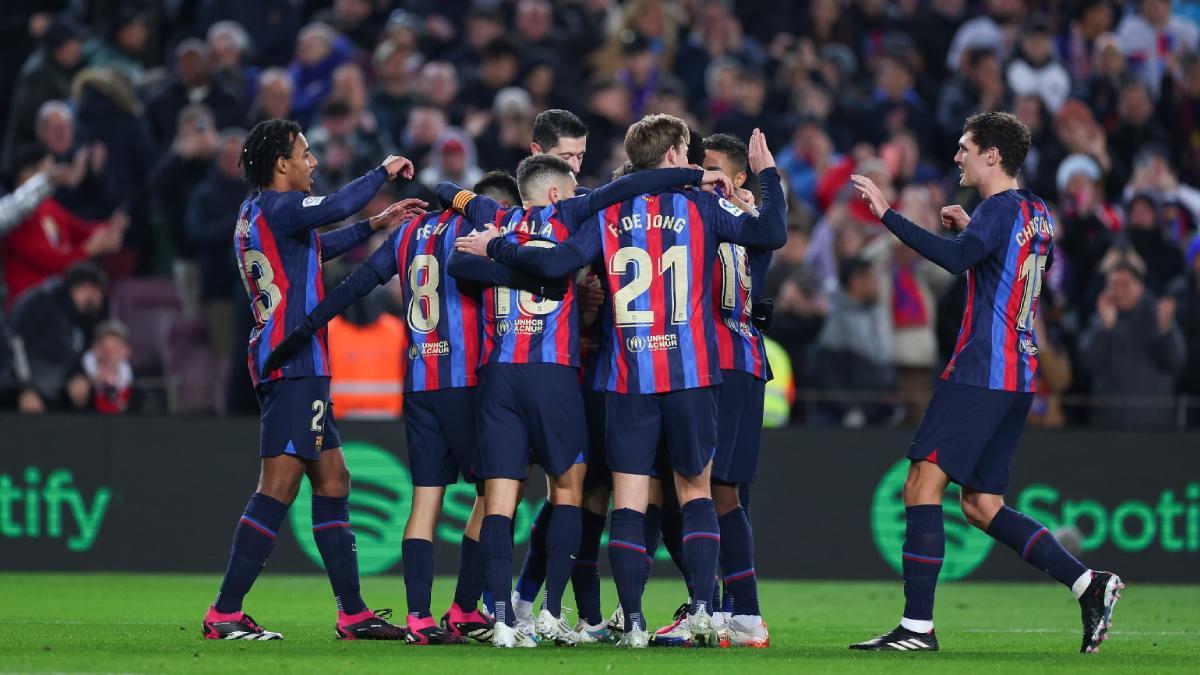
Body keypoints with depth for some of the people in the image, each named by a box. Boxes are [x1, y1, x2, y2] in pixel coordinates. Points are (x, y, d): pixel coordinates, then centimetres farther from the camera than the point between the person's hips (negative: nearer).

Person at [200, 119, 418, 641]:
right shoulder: (278, 207, -11)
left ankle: (353, 613, 13)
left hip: (285, 363, 11)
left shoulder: (254, 214, 19)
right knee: (279, 485, -12)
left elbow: (315, 246, 36)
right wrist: (384, 172, -14)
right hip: (294, 362, -11)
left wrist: (373, 226, 34)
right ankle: (224, 614, -12)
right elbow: (334, 208, -29)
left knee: (332, 482, 12)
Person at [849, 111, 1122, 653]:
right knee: (981, 505, 12)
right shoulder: (1037, 213, 18)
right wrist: (971, 227, 30)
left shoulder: (1001, 208, -10)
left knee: (922, 485, -10)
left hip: (981, 372, -10)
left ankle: (917, 626, -14)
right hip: (1018, 374, 10)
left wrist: (887, 213, -28)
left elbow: (957, 258, -29)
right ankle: (1089, 585, 3)